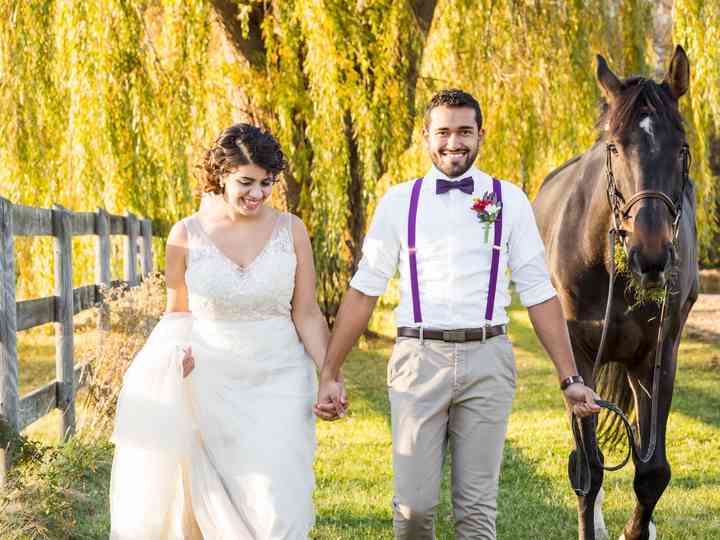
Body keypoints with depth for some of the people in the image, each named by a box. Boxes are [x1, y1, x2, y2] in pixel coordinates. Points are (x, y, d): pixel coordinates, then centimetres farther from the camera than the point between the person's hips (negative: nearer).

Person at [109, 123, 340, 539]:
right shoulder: (187, 235, -1)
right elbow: (177, 313, 10)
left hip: (277, 380, 0)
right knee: (213, 504, 5)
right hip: (211, 383, 0)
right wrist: (178, 351, -10)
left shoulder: (291, 230, -1)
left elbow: (307, 313, 3)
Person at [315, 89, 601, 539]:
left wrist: (570, 378, 1)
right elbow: (364, 290, 7)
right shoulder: (400, 201, 6)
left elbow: (539, 293, 5)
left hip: (486, 360, 0)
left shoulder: (510, 201, 6)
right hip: (420, 357, 0)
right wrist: (329, 375, 3)